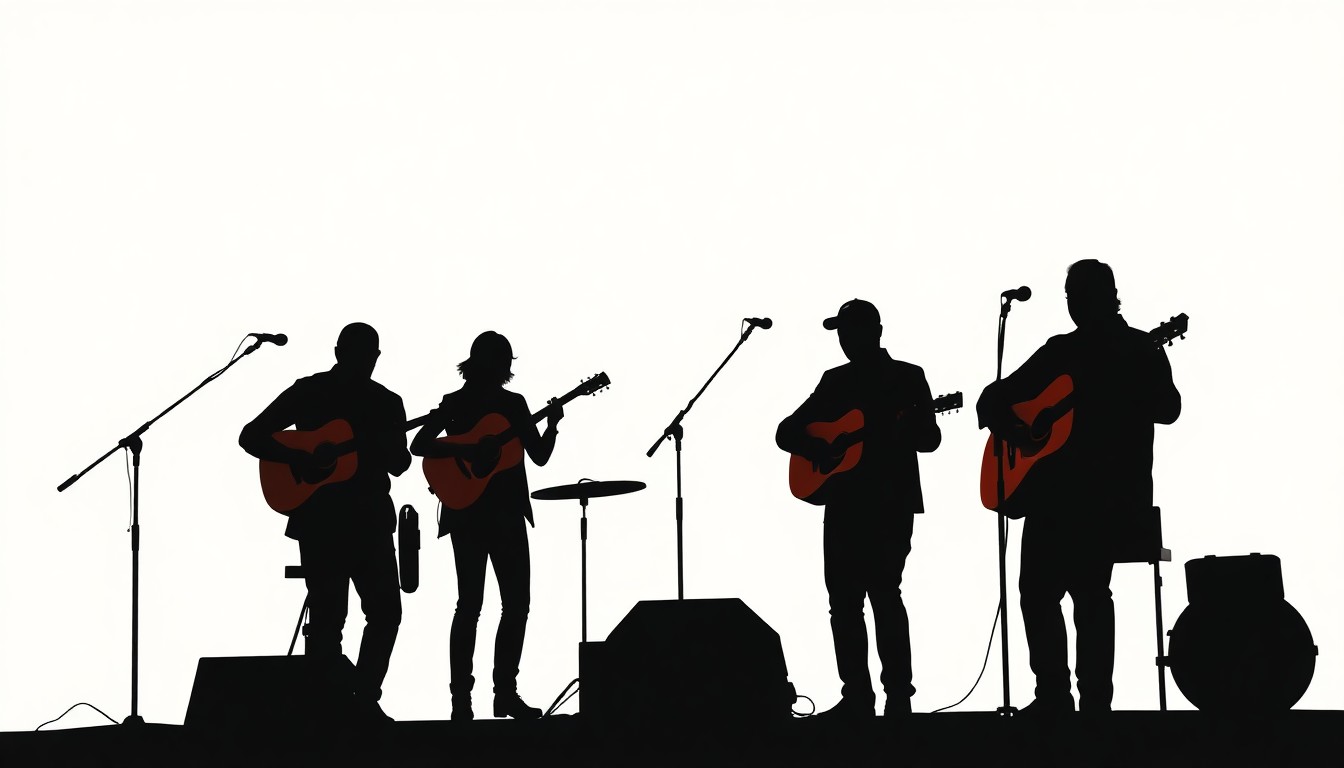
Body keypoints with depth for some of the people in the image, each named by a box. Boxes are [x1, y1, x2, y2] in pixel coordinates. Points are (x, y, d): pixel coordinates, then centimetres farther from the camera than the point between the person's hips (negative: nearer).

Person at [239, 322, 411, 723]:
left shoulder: (386, 403, 10)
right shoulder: (308, 393, -1)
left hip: (370, 519, 4)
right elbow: (251, 437, -3)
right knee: (327, 615, -5)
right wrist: (300, 459, -16)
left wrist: (392, 452, -10)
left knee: (386, 611, -1)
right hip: (320, 520, -4)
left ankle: (365, 697, 10)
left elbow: (398, 465, 14)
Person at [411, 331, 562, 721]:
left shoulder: (513, 403, 12)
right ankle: (461, 697, -4)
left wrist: (552, 426, -7)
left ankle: (506, 692, 10)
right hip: (468, 513, -5)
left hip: (507, 513, 5)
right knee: (470, 604, -8)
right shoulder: (455, 403, -1)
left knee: (517, 603, 2)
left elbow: (539, 456, 11)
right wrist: (466, 451, -20)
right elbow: (418, 445, -10)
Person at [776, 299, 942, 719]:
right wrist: (814, 447, -7)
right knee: (843, 600, 3)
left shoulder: (908, 378, 3)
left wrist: (907, 430, -25)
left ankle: (898, 696, -10)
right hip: (844, 504, 5)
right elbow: (786, 431, 15)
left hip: (891, 504, -5)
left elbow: (929, 439, -3)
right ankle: (856, 696, 8)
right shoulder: (835, 381, 15)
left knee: (884, 593, -12)